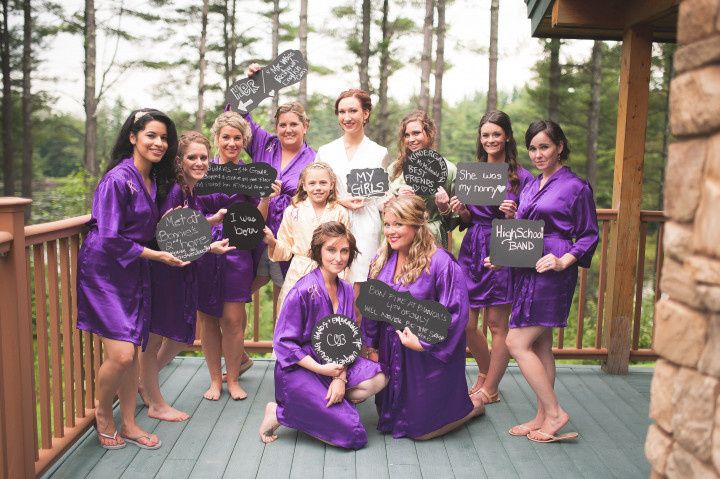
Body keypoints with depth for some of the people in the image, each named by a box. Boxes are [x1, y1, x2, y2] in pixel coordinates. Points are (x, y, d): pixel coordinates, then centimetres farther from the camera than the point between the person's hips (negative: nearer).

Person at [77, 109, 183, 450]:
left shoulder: (154, 180, 9)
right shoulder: (118, 178, -16)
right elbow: (111, 238, -19)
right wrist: (156, 255, -14)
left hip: (134, 273, 7)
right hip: (104, 271, -7)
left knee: (131, 352, 8)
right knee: (121, 354, -12)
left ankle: (128, 424, 22)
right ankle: (102, 415, 16)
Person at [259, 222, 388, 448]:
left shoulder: (346, 290, 4)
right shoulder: (303, 291, -17)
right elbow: (284, 343, -15)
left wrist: (340, 377, -12)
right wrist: (322, 369, -20)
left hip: (333, 364, 7)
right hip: (299, 370, -7)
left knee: (378, 378, -16)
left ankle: (323, 403, -2)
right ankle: (280, 413, 1)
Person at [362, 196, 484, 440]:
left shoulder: (440, 262, -21)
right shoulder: (381, 260, -1)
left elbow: (456, 312, -20)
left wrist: (423, 343, -21)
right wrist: (371, 346, 12)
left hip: (428, 354, -6)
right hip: (391, 351, 6)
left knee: (421, 427, 7)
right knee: (389, 420, 19)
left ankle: (473, 404, 32)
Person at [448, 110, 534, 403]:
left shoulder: (522, 177, -2)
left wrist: (513, 216, -21)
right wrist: (460, 210, -5)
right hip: (471, 250, 4)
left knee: (497, 323, 2)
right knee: (466, 321, 5)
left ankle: (489, 389, 19)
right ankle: (485, 373, 31)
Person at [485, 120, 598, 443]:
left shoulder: (576, 186, -5)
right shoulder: (530, 186, 16)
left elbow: (589, 235, -3)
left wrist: (563, 261, -16)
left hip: (552, 273, -8)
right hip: (525, 269, 8)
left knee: (517, 343, -9)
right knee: (540, 346, 11)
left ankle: (554, 413, 3)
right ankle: (544, 417, 20)